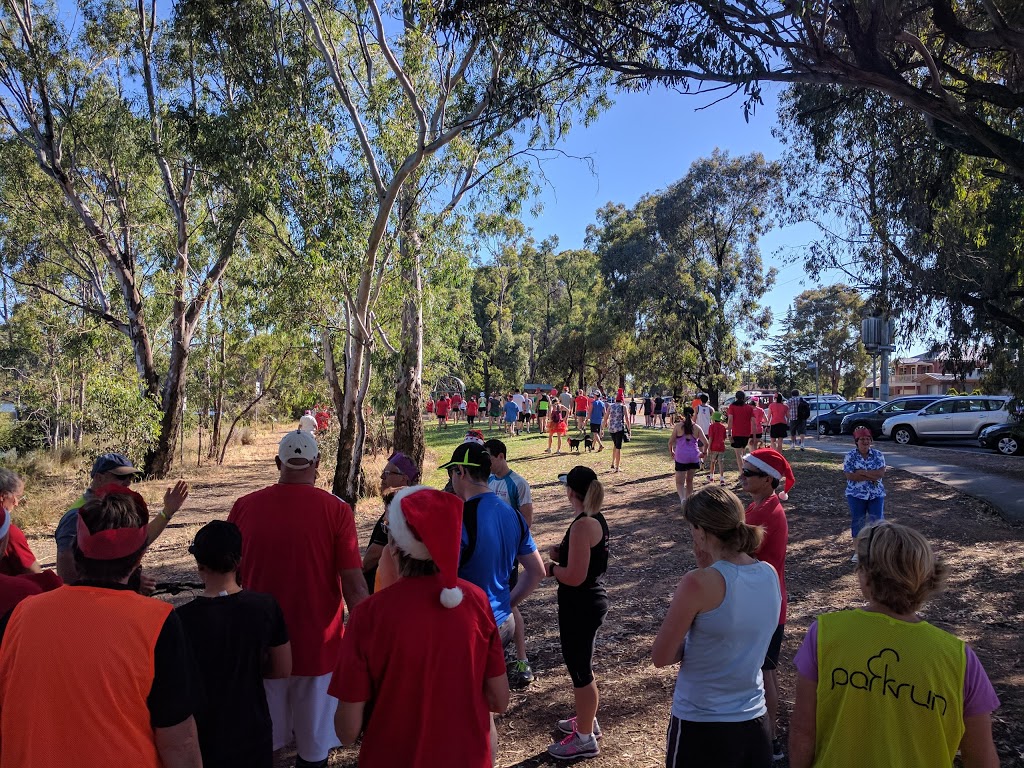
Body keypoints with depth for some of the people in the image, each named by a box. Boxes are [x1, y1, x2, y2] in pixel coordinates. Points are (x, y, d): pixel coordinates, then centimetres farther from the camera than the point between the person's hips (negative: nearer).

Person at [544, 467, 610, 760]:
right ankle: (587, 720, 43)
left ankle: (585, 739, 22)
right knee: (581, 665, 25)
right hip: (589, 602, 10)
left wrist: (552, 568, -10)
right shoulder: (597, 519, 4)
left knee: (579, 670, 6)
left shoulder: (582, 525, -26)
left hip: (580, 607, -10)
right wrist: (561, 553, 3)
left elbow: (574, 576, -27)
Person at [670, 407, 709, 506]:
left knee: (679, 482, 0)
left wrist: (671, 451, 16)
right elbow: (706, 443, -2)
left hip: (681, 457, -3)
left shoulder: (678, 426, -3)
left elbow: (670, 442, -3)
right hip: (694, 457, 3)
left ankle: (682, 498, -26)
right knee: (689, 480, 21)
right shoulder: (697, 428, 2)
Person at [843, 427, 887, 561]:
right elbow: (850, 476, -16)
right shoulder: (850, 456, -7)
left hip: (876, 494, 1)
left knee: (877, 521, 3)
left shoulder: (878, 454, -1)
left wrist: (862, 472, -19)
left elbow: (881, 473, -12)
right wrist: (871, 477, -18)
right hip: (856, 495, -1)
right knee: (857, 521, 6)